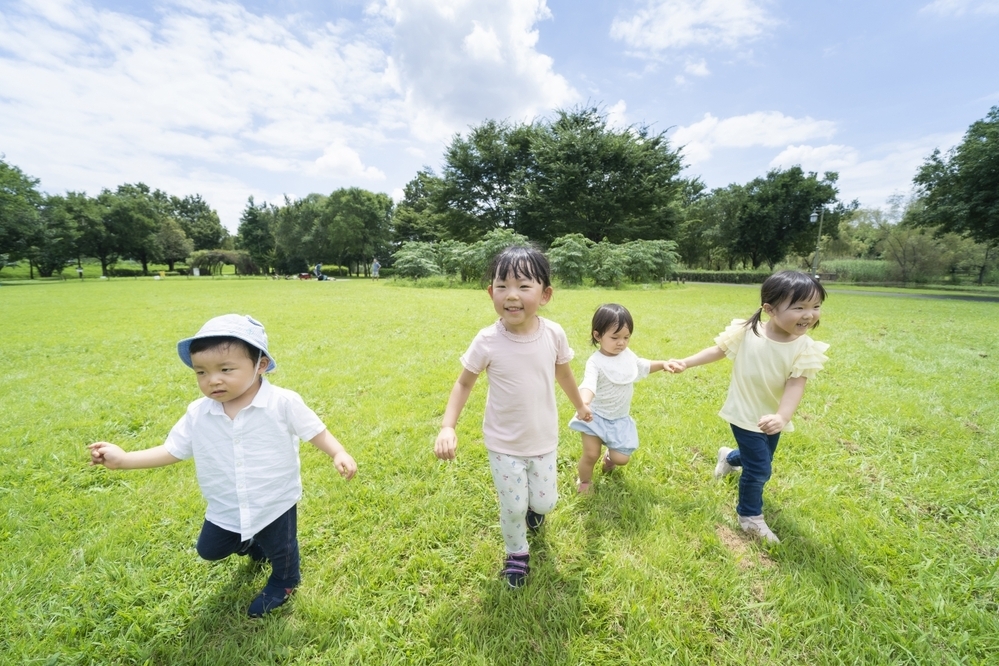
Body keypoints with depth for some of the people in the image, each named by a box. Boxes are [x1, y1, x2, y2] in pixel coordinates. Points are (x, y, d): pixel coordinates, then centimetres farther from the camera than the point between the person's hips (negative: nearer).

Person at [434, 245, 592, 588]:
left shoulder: (554, 334, -16)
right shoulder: (487, 341, -22)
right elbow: (464, 383, -8)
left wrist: (580, 405, 20)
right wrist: (448, 426, -20)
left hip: (544, 440, 2)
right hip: (503, 444, -2)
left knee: (544, 502, 17)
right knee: (513, 508, 10)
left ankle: (532, 506, 55)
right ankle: (516, 553, 43)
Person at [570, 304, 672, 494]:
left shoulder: (627, 355, -2)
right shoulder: (595, 362, -25)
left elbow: (644, 366, 20)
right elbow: (588, 384, -43)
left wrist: (663, 364, 5)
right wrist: (583, 403, -63)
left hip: (620, 419, 5)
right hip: (596, 416, -5)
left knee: (622, 459, 6)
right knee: (591, 454, -3)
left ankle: (610, 457, 45)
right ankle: (584, 480, 30)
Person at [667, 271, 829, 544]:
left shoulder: (806, 349, -18)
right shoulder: (745, 332, -22)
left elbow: (796, 385, -24)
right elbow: (718, 350, -6)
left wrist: (782, 417, -41)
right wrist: (685, 362, -11)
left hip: (772, 418, 4)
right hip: (745, 415, -4)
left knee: (759, 459, 24)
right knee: (759, 469, -1)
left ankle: (730, 457, 59)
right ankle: (750, 516, 26)